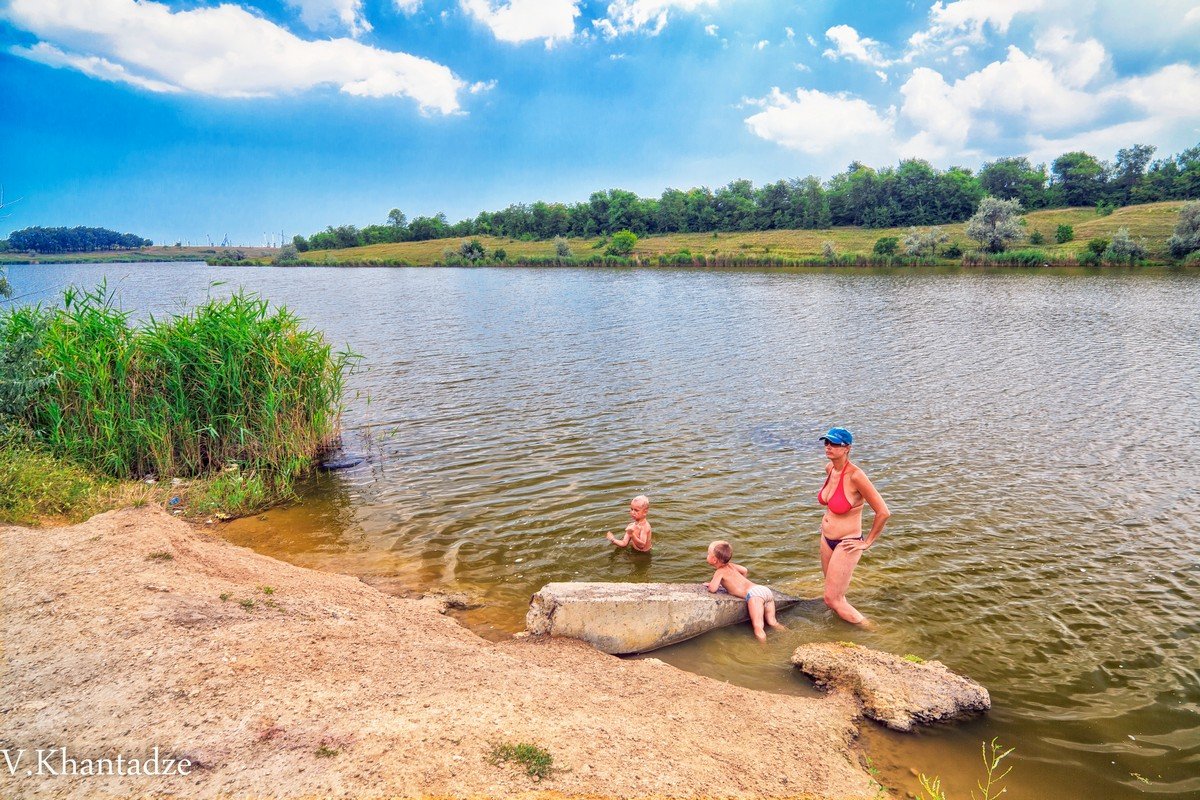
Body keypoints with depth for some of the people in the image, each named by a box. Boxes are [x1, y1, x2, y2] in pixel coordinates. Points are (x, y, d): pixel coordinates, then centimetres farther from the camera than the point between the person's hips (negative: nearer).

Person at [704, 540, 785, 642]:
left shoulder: (720, 572, 3)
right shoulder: (730, 565, 25)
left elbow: (713, 589, -8)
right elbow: (745, 570, 41)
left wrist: (710, 584, 14)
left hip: (754, 593, -9)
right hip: (766, 590, 9)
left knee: (758, 628, -18)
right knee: (772, 623, 15)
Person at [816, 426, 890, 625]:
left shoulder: (855, 475, -26)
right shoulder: (829, 468, -2)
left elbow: (883, 512, -22)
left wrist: (867, 542, -13)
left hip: (846, 544, -8)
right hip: (826, 539, 8)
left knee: (832, 599, 0)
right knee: (834, 594, 20)